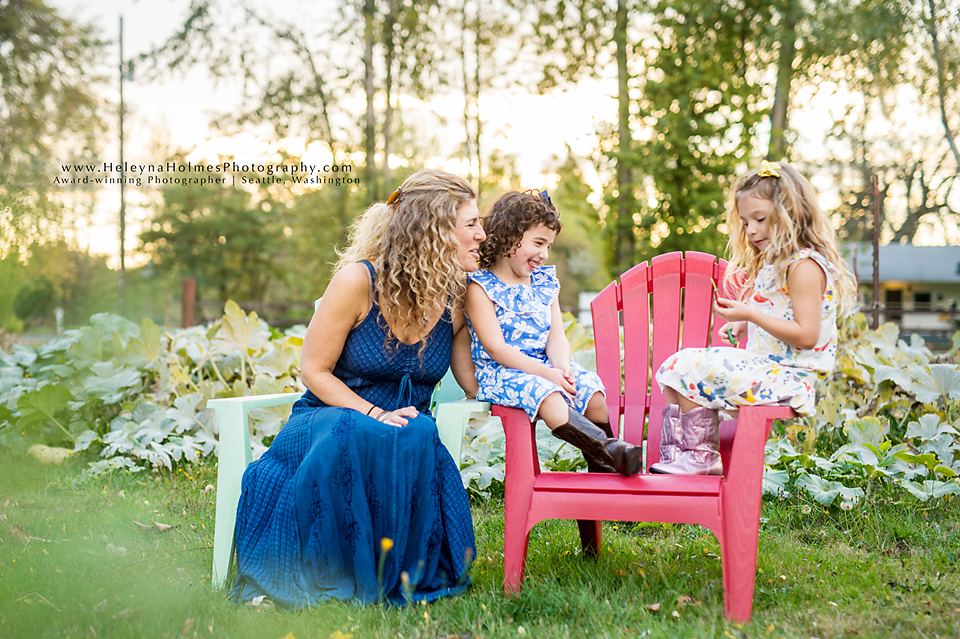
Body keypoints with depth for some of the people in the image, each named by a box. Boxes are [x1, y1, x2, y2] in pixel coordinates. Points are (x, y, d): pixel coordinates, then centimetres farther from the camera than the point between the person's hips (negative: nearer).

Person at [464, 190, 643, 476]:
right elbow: (496, 348, -16)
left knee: (592, 390, -19)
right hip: (500, 373, -6)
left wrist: (562, 367, -17)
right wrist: (546, 374, -23)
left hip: (545, 366, 6)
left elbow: (556, 336, 7)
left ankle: (601, 467, -10)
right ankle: (611, 449, -37)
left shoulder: (544, 282, 12)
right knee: (549, 397, -34)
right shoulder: (480, 288, -9)